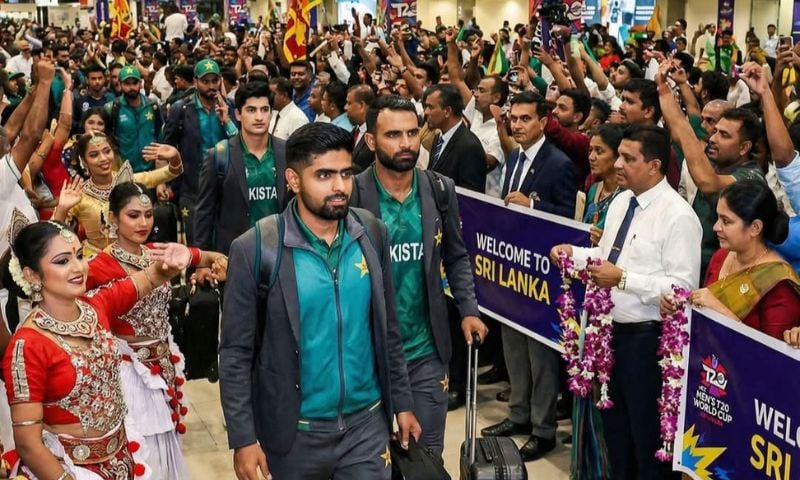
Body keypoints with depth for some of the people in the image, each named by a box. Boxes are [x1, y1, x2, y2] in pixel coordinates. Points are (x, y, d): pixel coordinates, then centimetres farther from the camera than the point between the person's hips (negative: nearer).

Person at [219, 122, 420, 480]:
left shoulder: (373, 234, -2)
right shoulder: (255, 249, -14)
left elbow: (387, 328, 7)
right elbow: (236, 353, -10)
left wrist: (402, 403, 9)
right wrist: (243, 437, -12)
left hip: (367, 423, 2)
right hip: (295, 432, -2)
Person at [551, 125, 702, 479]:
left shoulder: (678, 216, -19)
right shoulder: (620, 202, 7)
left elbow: (683, 288, -23)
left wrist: (623, 278, -25)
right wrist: (575, 254, 1)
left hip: (647, 338, -8)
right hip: (610, 329, 8)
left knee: (647, 436, 7)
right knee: (614, 427, 23)